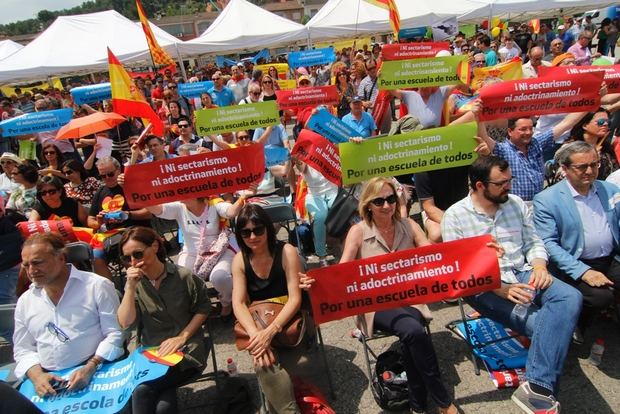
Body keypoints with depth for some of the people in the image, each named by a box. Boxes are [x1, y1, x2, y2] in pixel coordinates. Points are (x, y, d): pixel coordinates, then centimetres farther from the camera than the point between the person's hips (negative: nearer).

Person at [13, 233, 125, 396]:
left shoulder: (98, 286, -4)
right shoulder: (25, 301, 12)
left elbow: (115, 333, -6)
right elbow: (23, 350, 15)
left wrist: (91, 367, -17)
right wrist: (36, 375, -3)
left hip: (97, 374, -5)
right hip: (48, 381, 5)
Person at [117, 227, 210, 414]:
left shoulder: (184, 277, -10)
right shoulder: (134, 283, 1)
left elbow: (203, 308, -1)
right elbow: (125, 323, -9)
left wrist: (182, 337, -12)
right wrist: (131, 287, -19)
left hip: (186, 350, -2)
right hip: (149, 352, 3)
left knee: (141, 391, -23)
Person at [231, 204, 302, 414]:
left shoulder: (287, 252, -11)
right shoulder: (240, 260, -1)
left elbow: (295, 298, -15)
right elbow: (238, 303, -9)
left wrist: (270, 331, -29)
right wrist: (254, 333, -29)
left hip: (287, 320, -2)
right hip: (257, 321, 3)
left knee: (264, 363, -29)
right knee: (263, 361, -29)